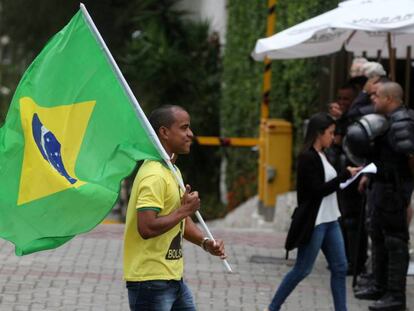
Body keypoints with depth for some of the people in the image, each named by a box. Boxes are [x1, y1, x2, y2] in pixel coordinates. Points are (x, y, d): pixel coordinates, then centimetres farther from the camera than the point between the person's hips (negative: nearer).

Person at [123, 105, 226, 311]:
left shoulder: (172, 171, 14)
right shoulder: (154, 176, -19)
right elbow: (146, 228, -29)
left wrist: (205, 242, 4)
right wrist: (184, 210, -18)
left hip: (172, 278, 10)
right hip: (150, 281, -10)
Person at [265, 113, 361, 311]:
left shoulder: (321, 156, 11)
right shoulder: (307, 158, -15)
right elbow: (318, 190, -20)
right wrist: (346, 175, -17)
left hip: (329, 220, 9)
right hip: (313, 222, -9)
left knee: (340, 268, 6)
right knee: (302, 269, -1)